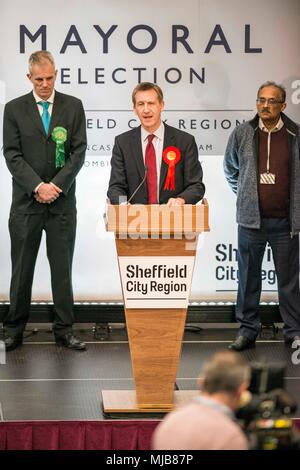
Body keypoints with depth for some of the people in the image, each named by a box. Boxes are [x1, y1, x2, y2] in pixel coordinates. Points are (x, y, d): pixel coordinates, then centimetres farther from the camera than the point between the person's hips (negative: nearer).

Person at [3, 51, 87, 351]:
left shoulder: (73, 106, 5)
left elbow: (79, 152, 1)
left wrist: (56, 185, -10)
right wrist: (37, 186, -13)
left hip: (62, 201, 0)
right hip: (26, 202, 0)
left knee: (62, 268, 4)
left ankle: (64, 331, 11)